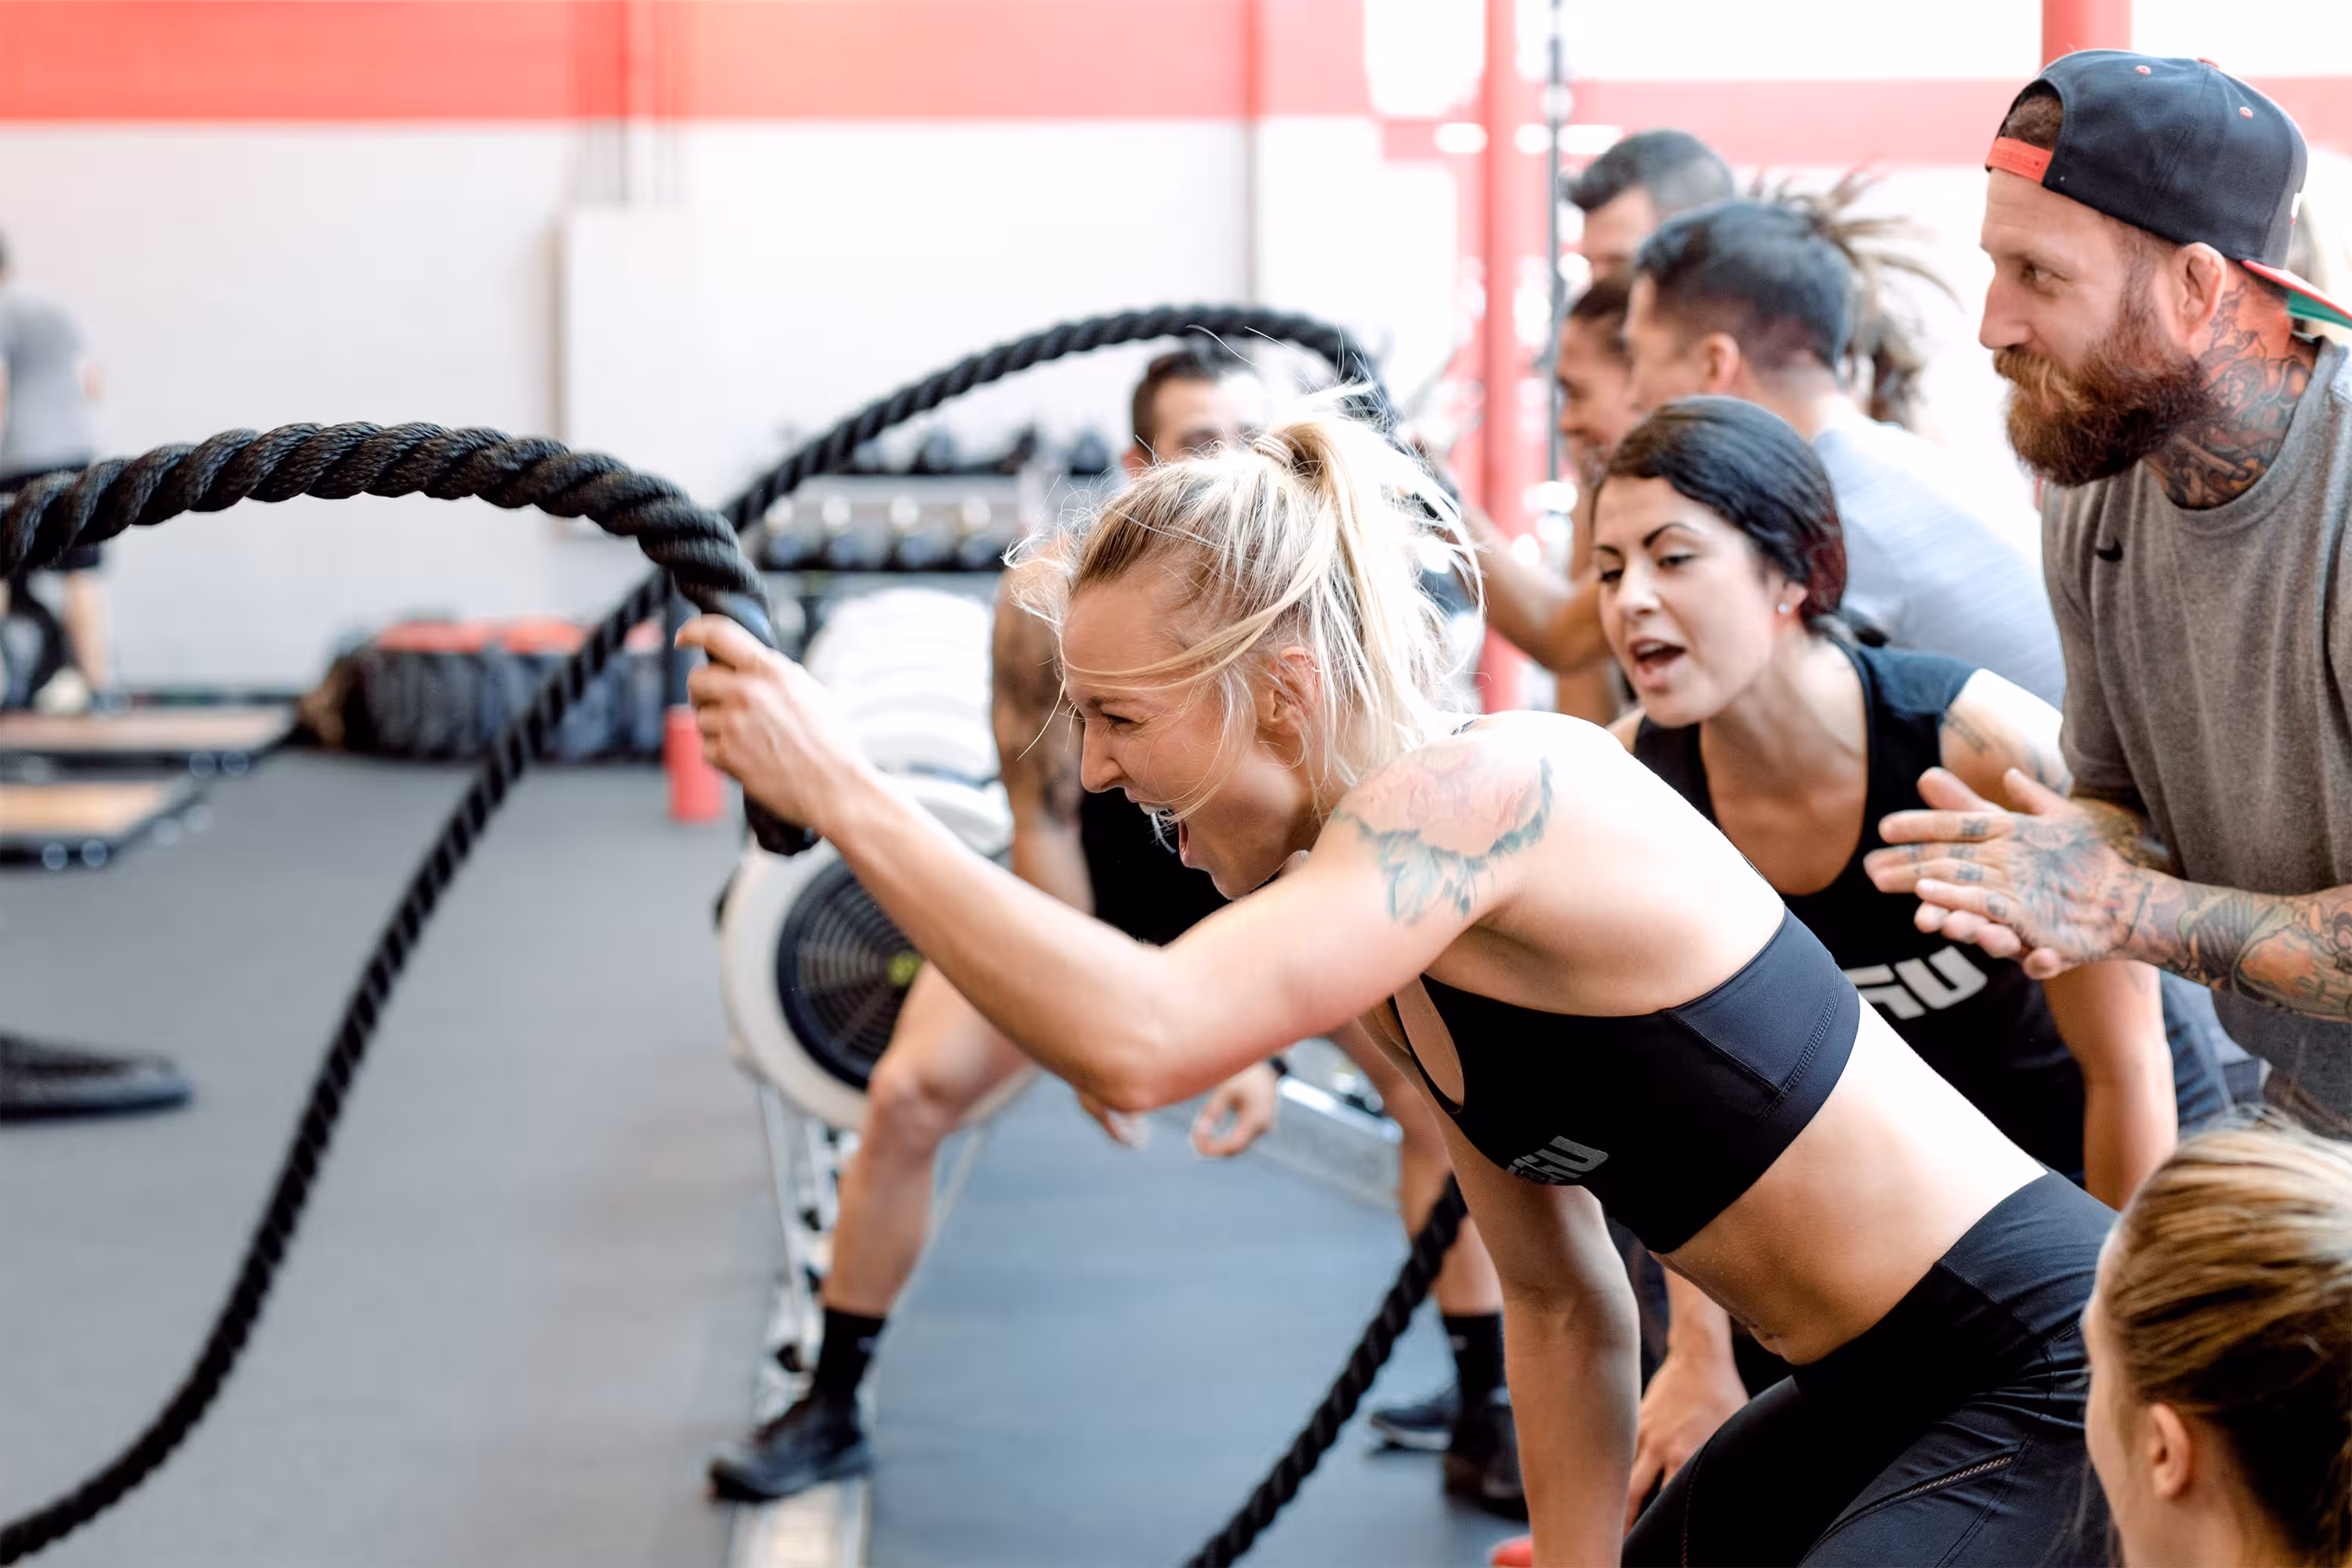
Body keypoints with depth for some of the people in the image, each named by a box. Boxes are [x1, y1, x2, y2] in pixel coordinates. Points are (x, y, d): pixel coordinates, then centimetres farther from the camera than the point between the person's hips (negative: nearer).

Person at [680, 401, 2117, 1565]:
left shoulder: (1486, 790, -23)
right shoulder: (1382, 941, 6)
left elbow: (1139, 1038, -37)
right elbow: (1564, 1303, 13)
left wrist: (839, 788, -29)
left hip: (2051, 1362, -9)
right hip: (1878, 1387, 9)